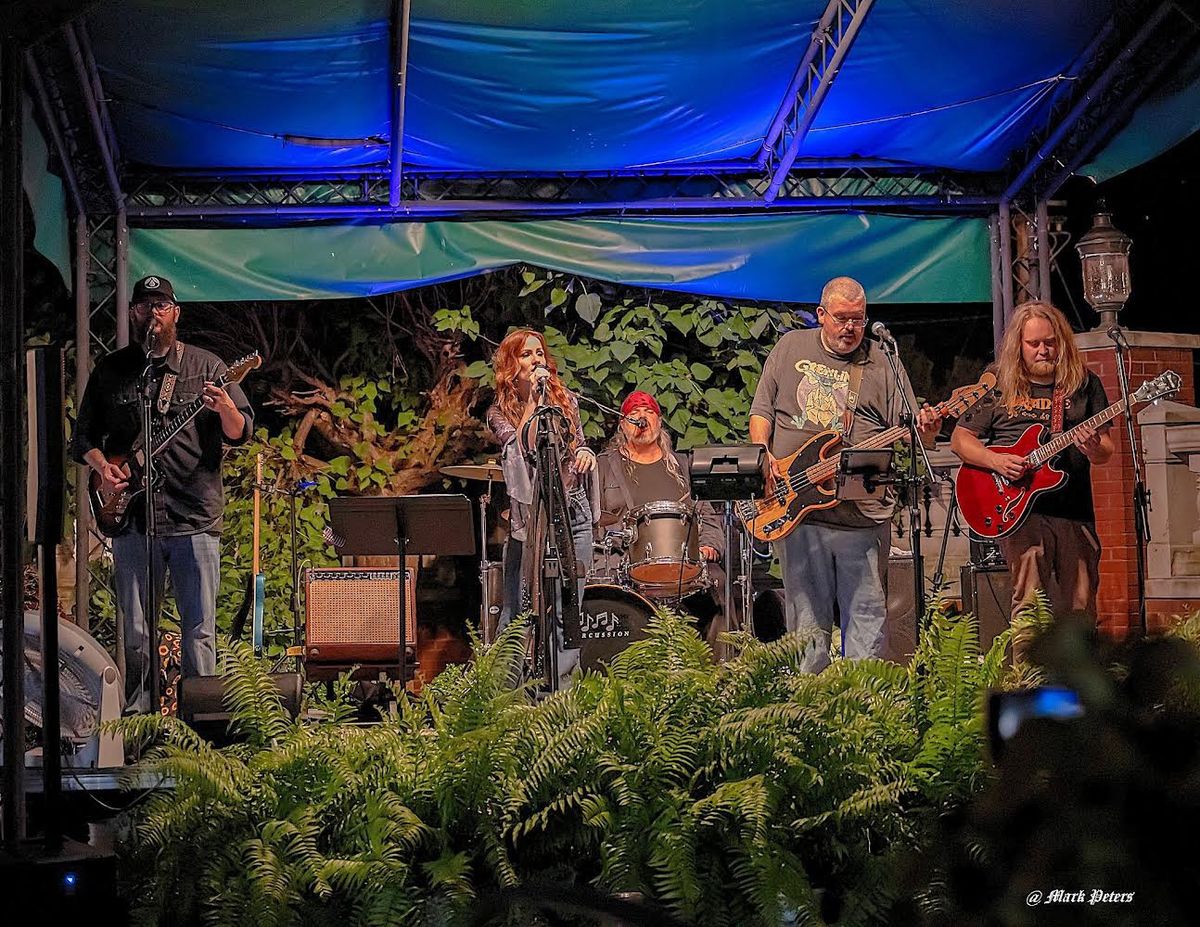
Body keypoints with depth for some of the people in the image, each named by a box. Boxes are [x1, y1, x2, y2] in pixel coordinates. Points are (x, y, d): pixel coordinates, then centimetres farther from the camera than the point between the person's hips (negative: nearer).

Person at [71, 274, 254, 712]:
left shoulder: (206, 366, 7)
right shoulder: (110, 370, 12)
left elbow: (242, 432, 2)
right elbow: (83, 436, 16)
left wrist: (226, 410, -20)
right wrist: (102, 466, -4)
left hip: (195, 516, -2)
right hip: (132, 516, 2)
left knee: (199, 629, -2)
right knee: (135, 631, 5)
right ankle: (139, 713, 15)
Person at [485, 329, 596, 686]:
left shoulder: (566, 400, 12)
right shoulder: (500, 411, 1)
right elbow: (521, 448, -16)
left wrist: (586, 453, 0)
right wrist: (531, 399, -13)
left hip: (574, 512, 3)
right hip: (529, 515, -3)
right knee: (520, 606, -4)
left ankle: (562, 682, 7)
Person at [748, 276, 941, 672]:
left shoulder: (881, 364, 6)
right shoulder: (790, 348, 10)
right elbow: (762, 411, 11)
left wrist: (925, 430, -19)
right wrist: (764, 457, -5)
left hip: (862, 513, -1)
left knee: (866, 613, 0)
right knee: (807, 614, 7)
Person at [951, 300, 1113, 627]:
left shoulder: (1084, 383, 10)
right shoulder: (999, 386, 7)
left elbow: (1106, 451, 10)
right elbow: (960, 439, 8)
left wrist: (1094, 449, -15)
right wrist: (995, 460, -10)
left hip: (1074, 513, 2)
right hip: (1018, 509, -2)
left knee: (1079, 614, 3)